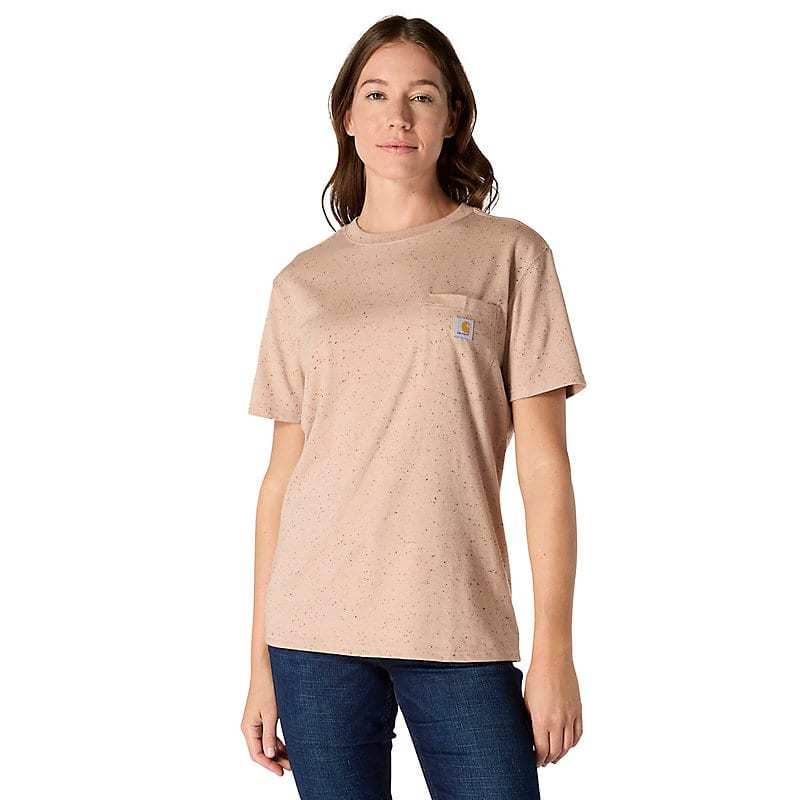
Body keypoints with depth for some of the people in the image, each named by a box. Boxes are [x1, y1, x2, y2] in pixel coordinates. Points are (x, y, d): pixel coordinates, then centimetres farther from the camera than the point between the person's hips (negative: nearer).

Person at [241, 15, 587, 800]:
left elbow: (543, 459, -1)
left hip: (460, 628, -1)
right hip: (315, 631, 2)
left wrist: (554, 647, -6)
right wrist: (261, 662, 7)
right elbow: (281, 476, 10)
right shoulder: (301, 284, 10)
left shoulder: (510, 254, 4)